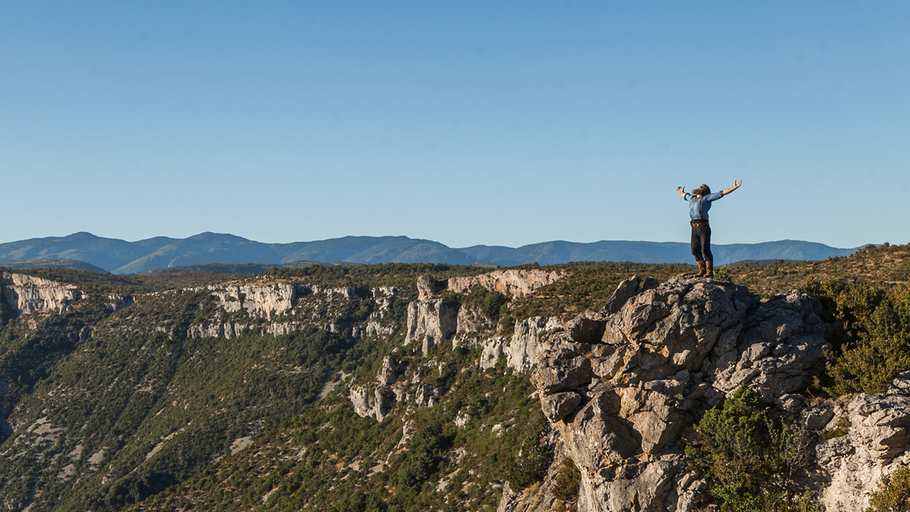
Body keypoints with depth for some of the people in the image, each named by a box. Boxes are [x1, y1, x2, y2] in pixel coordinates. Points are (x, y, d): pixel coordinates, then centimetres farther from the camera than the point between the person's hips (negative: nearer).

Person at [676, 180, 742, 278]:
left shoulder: (706, 198, 8)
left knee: (705, 250, -9)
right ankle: (702, 271, 11)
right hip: (694, 228, 6)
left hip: (703, 227, -6)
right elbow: (685, 195, 49)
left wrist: (734, 187, 0)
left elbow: (721, 193, 4)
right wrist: (681, 192, 67)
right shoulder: (692, 197, 25)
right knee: (695, 251, 2)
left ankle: (709, 272, -4)